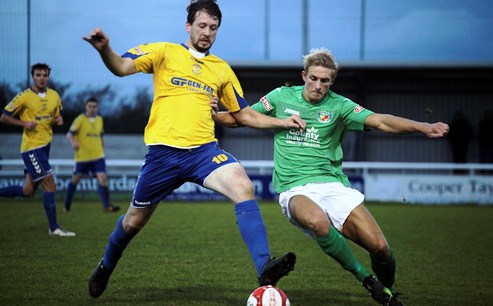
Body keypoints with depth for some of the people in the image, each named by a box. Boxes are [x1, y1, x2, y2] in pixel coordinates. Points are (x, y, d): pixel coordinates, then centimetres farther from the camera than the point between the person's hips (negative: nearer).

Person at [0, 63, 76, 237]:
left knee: (28, 191, 9)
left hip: (45, 145, 7)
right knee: (49, 184, -12)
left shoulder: (54, 96, 7)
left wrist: (58, 120, -3)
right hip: (31, 146, -7)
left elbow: (57, 116, 21)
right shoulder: (24, 97, -10)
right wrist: (24, 123, -18)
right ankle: (54, 228, -7)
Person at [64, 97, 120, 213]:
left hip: (98, 155, 3)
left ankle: (107, 206, -6)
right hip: (82, 156, -3)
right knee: (75, 179, 8)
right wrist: (73, 142, -33)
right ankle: (67, 204, 26)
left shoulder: (99, 119, 9)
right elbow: (69, 134, -13)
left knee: (102, 178, -11)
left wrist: (102, 149, 22)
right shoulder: (80, 119, -7)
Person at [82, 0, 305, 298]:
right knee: (134, 220, 10)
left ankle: (264, 267, -35)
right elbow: (121, 67, -6)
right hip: (163, 151, -2)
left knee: (244, 187, -27)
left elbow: (245, 114, 23)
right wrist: (104, 49, -28)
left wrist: (283, 122, 12)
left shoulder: (222, 69, 16)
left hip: (204, 150, 2)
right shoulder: (164, 52, 6)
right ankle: (106, 268, 40)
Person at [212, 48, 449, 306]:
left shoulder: (338, 106, 4)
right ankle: (364, 276, -18)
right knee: (317, 220, -39)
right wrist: (214, 115, -3)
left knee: (378, 246, -16)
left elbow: (381, 122, -8)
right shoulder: (281, 97, 7)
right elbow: (241, 118, 18)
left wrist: (423, 127, -24)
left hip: (333, 185, 1)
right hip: (294, 189, -1)